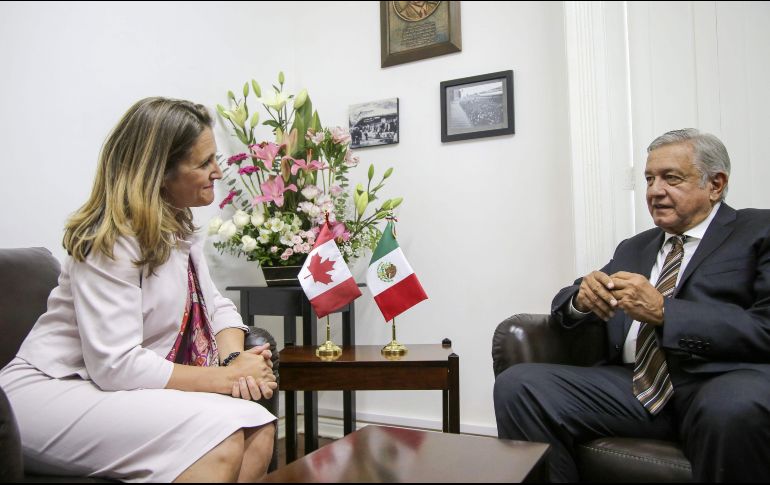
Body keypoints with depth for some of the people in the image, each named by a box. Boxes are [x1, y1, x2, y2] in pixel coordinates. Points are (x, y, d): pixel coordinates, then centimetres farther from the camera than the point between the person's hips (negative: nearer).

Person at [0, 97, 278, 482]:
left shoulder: (180, 228, 8)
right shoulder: (110, 241, -19)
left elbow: (216, 305, 8)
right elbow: (115, 366, -25)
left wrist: (233, 358, -13)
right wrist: (226, 377, -21)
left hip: (125, 390, 8)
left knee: (257, 428, -16)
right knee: (220, 437, -28)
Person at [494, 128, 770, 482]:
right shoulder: (634, 248, 23)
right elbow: (565, 306, 20)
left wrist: (664, 312, -16)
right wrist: (582, 297, -4)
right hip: (634, 383, 4)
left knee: (733, 407, -39)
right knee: (517, 385, -18)